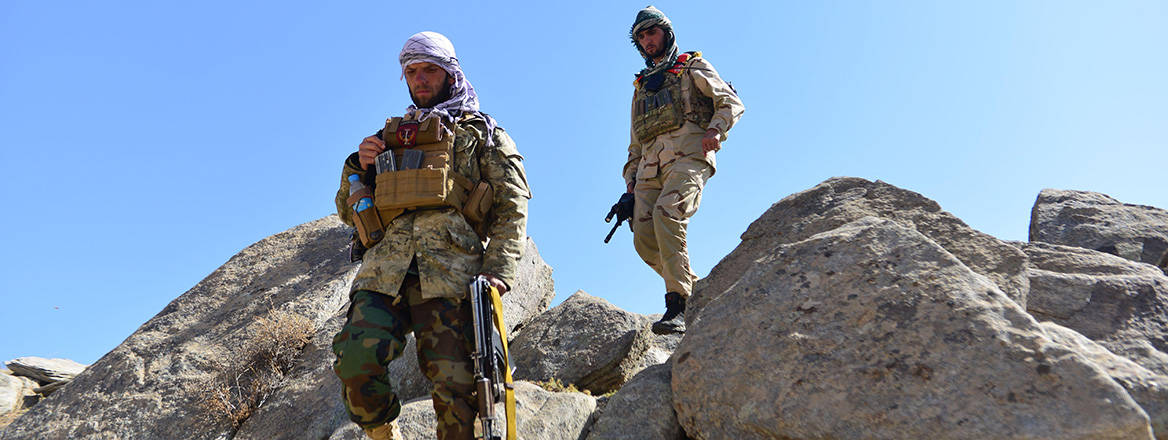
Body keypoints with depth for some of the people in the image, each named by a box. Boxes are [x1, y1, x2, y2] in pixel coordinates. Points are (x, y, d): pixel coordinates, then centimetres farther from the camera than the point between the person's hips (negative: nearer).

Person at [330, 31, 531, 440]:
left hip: (451, 272, -3)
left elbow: (512, 207, 7)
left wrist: (498, 270, -9)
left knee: (454, 383, -11)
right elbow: (349, 212, 29)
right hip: (386, 267, 3)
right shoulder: (390, 137, 29)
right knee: (355, 360, -18)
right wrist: (359, 166, 9)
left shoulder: (481, 134, 19)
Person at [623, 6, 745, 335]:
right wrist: (631, 176, 18)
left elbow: (731, 102, 9)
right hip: (650, 165, 6)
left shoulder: (692, 66, 20)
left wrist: (715, 129, -12)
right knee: (644, 238, -13)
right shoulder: (641, 87, 35)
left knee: (666, 214, -31)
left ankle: (678, 306, -31)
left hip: (687, 153, -6)